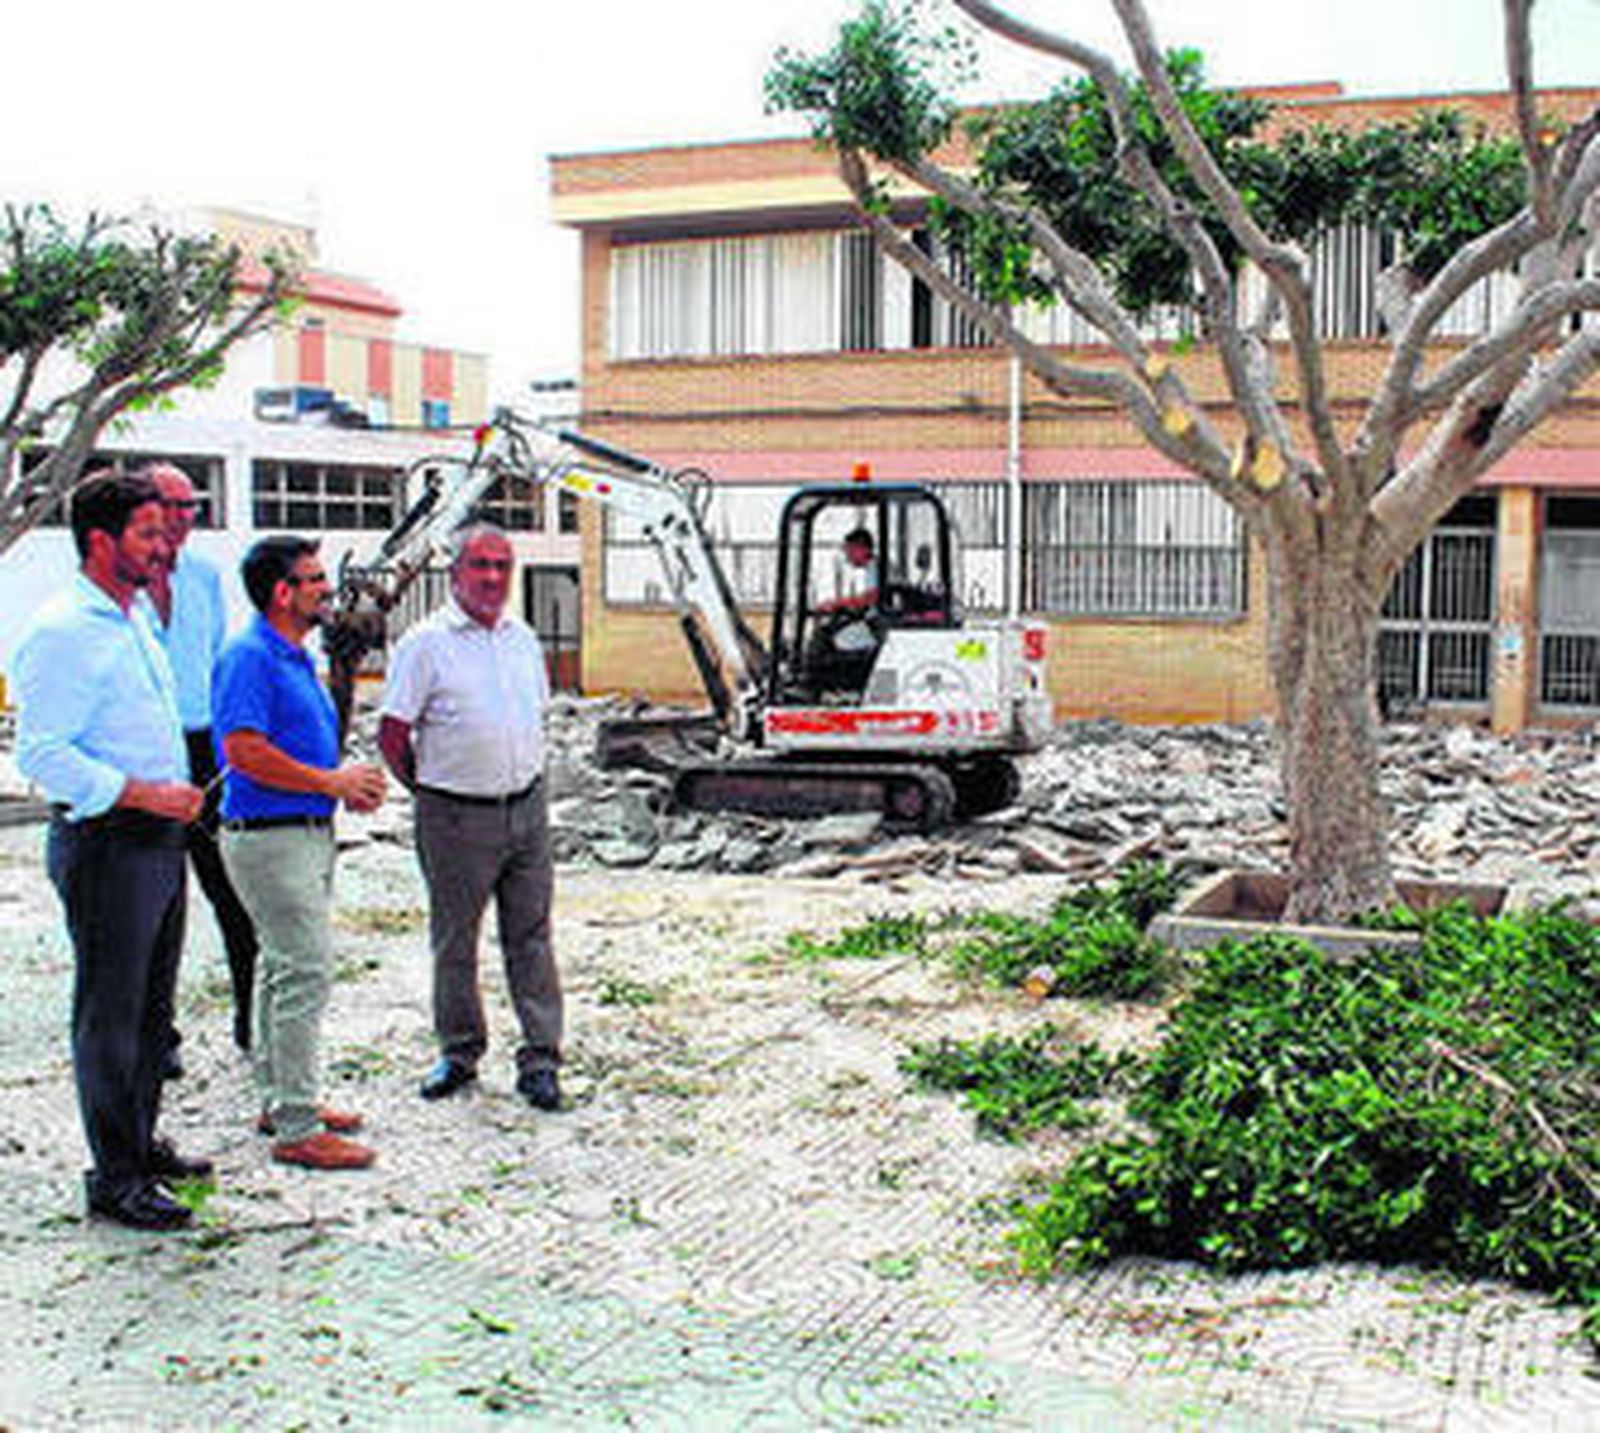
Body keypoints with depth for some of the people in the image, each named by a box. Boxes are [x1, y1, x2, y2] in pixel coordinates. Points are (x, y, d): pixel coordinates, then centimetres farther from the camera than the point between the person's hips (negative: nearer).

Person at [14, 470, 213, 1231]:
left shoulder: (134, 620, 14)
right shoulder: (61, 632, -15)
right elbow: (43, 753, -20)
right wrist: (139, 793, -23)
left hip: (159, 837, 9)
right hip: (104, 846, -9)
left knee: (152, 1005, 18)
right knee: (109, 1015, 0)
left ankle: (140, 1143, 32)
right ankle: (114, 1179, 10)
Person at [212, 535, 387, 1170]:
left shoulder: (298, 658, 16)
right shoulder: (250, 657, -15)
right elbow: (244, 751, -24)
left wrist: (349, 779, 7)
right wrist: (331, 781, -17)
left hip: (308, 830, 10)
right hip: (269, 834, -10)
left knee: (285, 965, 16)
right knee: (305, 970, -11)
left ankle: (280, 1100, 27)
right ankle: (296, 1128, -6)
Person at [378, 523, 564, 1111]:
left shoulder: (523, 638, 10)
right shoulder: (425, 644, -7)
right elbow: (392, 734, -5)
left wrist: (523, 779, 14)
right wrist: (428, 789, 0)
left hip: (527, 807, 4)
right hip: (457, 818, -4)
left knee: (530, 936, 5)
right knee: (454, 941, 7)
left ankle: (540, 1058, 11)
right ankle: (459, 1052, 22)